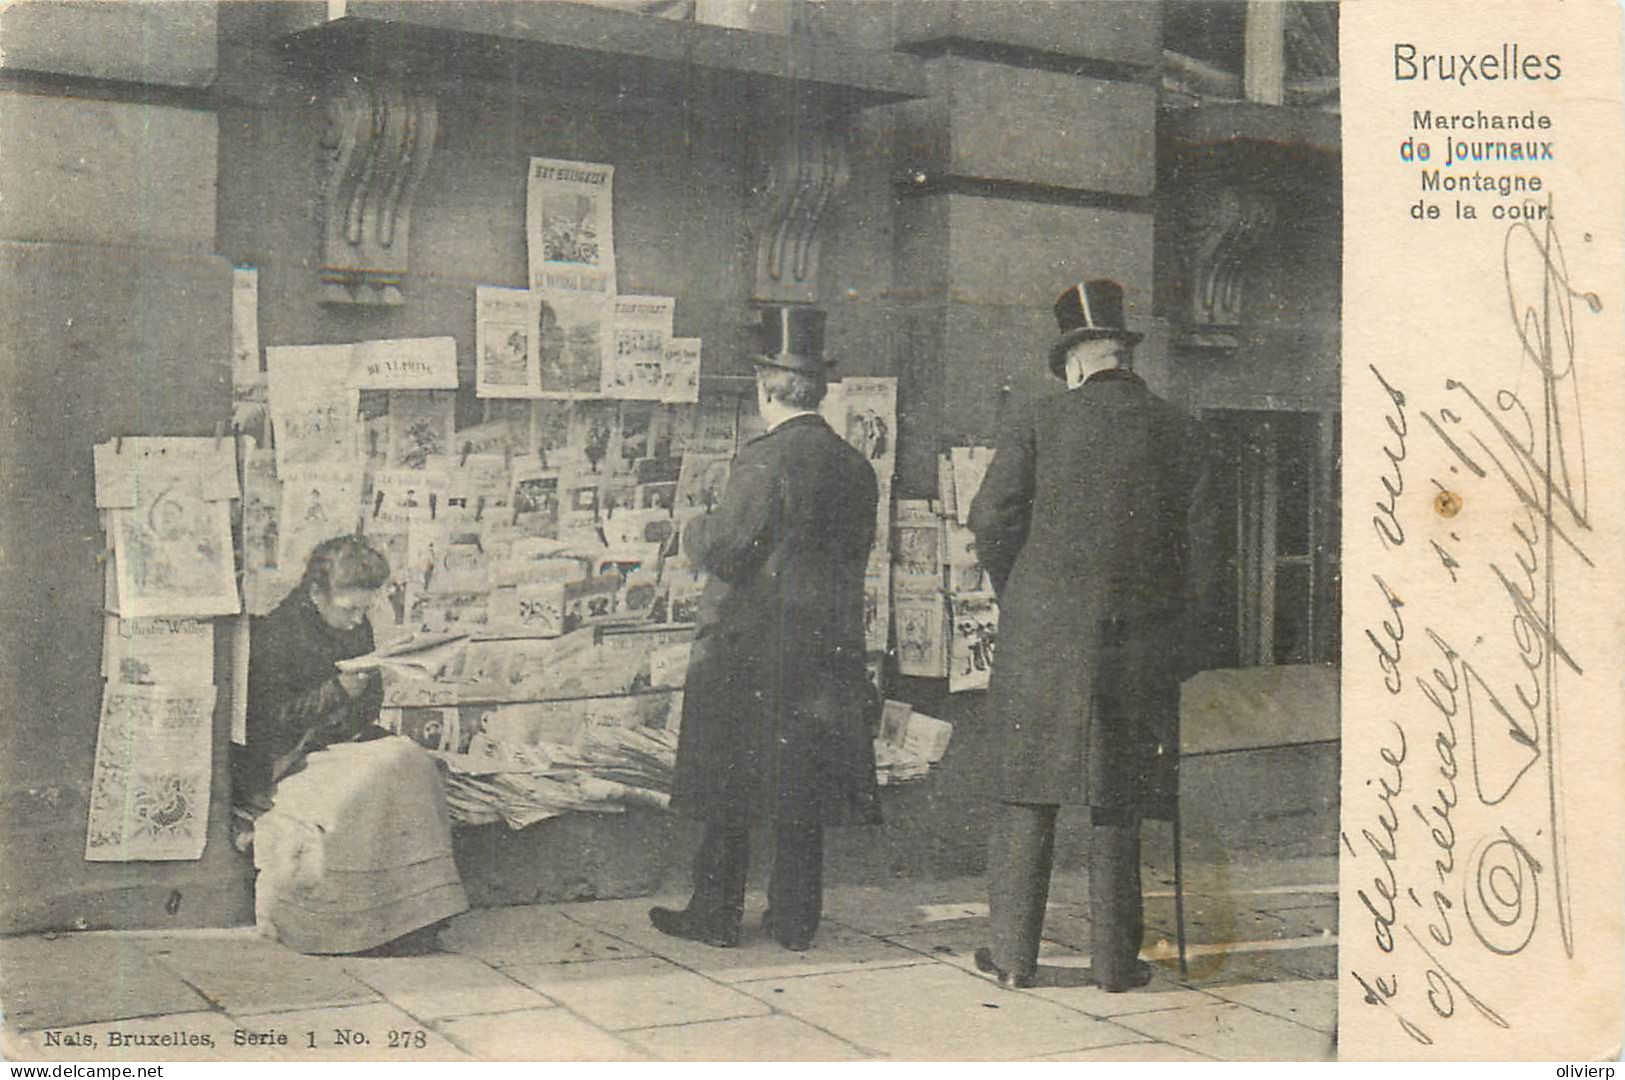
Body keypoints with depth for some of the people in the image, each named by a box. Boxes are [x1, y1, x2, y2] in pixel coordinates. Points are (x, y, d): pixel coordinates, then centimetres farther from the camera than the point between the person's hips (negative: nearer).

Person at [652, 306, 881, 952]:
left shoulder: (765, 459, -15)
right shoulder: (857, 467, 5)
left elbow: (722, 550, -17)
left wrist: (696, 529, 4)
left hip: (750, 649, -6)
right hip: (828, 649, 6)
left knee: (730, 789, 5)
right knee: (802, 792, 11)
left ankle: (716, 914, 12)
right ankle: (794, 918, 16)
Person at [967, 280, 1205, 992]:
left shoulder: (1042, 421, -2)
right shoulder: (1174, 430, 2)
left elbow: (990, 517, -5)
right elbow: (1182, 529, 9)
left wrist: (1016, 596, 9)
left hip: (1043, 637, -1)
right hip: (1138, 636, 1)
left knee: (1027, 793, 7)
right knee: (1117, 798, 8)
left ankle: (1013, 952, 9)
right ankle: (1115, 958, 12)